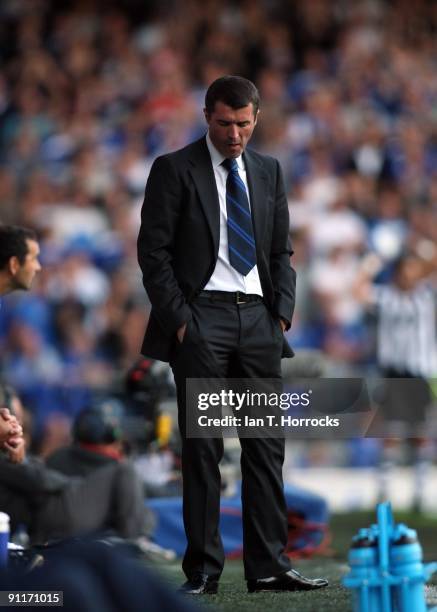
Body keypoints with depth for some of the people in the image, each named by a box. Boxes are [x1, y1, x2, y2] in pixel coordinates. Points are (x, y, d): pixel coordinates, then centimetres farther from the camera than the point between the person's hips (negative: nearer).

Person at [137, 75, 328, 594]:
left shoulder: (268, 172, 14)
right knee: (202, 449, -3)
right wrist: (178, 318, -10)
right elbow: (153, 250, -4)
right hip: (201, 318, -4)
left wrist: (281, 313, 4)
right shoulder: (174, 170, 0)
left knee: (265, 444, 2)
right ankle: (203, 569, 1)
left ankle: (268, 565, 4)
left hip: (258, 319, 5)